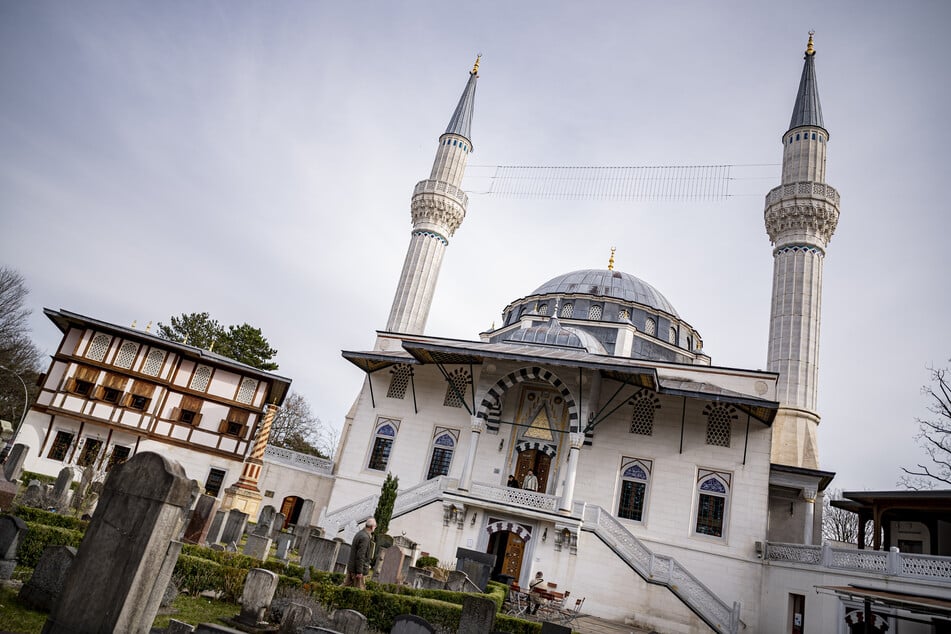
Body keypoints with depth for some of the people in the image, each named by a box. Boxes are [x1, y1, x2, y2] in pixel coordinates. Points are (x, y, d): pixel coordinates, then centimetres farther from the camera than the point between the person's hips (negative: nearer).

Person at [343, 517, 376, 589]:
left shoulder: (359, 533, 9)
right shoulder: (365, 537, -20)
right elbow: (360, 555, -23)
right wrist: (359, 571, -21)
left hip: (351, 567, 9)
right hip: (359, 569, -9)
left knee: (346, 585, 14)